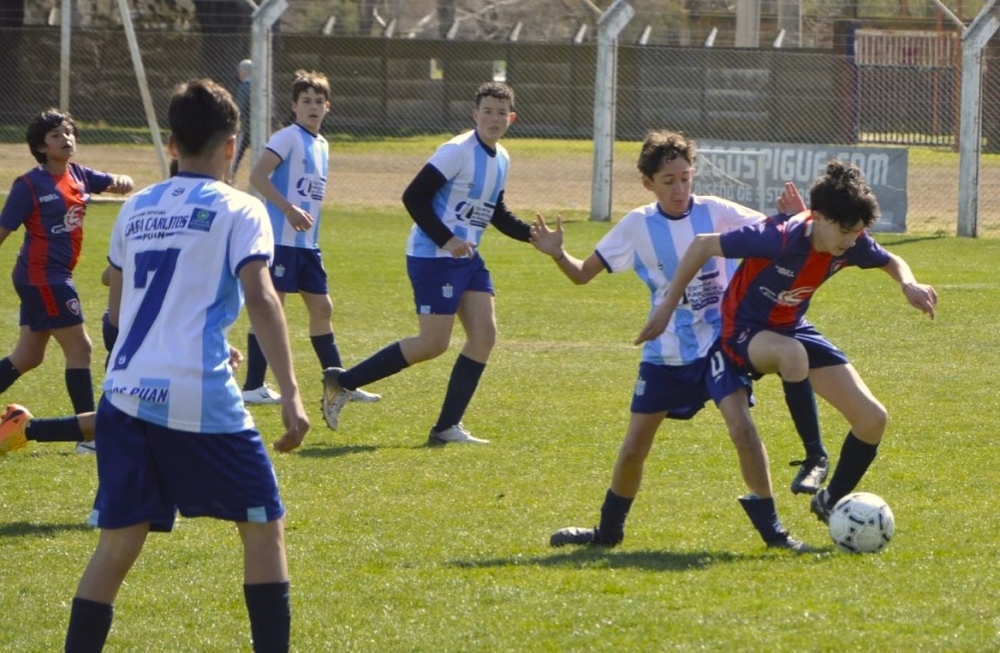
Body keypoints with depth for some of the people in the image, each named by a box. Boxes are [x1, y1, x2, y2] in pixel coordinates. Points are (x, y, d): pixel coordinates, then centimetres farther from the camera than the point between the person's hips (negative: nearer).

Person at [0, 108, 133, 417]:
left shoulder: (78, 175, 7)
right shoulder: (30, 184, -14)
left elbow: (116, 184, 10)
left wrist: (123, 181, -15)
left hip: (53, 276, 8)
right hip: (42, 276, -8)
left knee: (28, 356, 15)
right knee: (79, 348, -5)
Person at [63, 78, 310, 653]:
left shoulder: (137, 209, 17)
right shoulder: (238, 210, 1)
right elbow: (259, 297, -13)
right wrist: (291, 393, -17)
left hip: (126, 392, 5)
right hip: (201, 396, -5)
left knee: (117, 545, 10)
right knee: (264, 527, 9)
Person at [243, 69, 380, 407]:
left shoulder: (322, 146, 15)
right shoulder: (288, 138, -10)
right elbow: (257, 176, -19)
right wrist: (289, 209, -24)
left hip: (307, 243, 9)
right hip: (280, 239, -9)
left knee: (322, 308, 12)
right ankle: (253, 386, -1)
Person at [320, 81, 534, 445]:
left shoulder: (501, 159, 11)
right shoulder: (458, 151, -16)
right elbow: (413, 197, -19)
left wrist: (532, 234, 8)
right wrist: (446, 240, -24)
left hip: (467, 258, 9)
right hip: (433, 259, -9)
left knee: (484, 334, -2)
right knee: (434, 344, -9)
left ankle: (448, 427, 3)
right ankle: (341, 382, 3)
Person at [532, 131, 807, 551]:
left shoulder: (715, 213, -8)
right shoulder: (637, 225, -3)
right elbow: (583, 274, 3)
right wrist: (557, 254, -17)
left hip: (717, 340, -2)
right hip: (665, 351, 2)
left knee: (741, 425, -22)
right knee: (634, 447, 7)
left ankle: (771, 528, -13)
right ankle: (608, 530, 29)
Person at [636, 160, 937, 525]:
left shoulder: (852, 245, -13)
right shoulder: (781, 238, -32)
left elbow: (891, 262, 9)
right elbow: (703, 245, -23)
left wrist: (909, 285, -14)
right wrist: (668, 305, -18)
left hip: (793, 328, 7)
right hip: (745, 331, -7)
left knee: (872, 418, -3)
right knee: (793, 353, -44)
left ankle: (831, 503, 18)